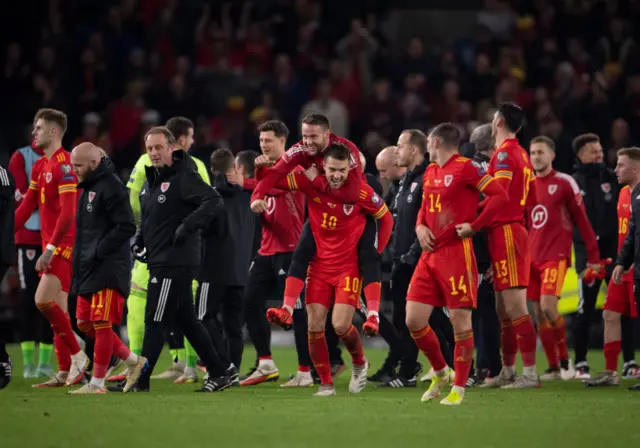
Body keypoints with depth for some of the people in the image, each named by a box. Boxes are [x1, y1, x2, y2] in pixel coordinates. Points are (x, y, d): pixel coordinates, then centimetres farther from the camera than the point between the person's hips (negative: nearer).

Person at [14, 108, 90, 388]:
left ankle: (77, 355, -7)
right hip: (51, 246, 9)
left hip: (64, 244, -9)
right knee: (56, 310, 8)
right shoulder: (40, 166, 15)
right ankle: (65, 372, 10)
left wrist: (51, 248, -23)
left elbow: (67, 212, -20)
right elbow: (26, 207, 18)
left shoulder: (64, 164, -14)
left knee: (43, 300, -18)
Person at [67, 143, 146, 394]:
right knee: (85, 323, 11)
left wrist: (98, 251, -19)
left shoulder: (110, 187, -14)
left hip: (108, 269, -10)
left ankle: (97, 383, -1)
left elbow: (126, 227, -20)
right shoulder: (87, 188, 16)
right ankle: (133, 361, 22)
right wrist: (80, 256, 12)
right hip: (88, 269, 10)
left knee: (101, 324, -7)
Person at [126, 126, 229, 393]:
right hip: (160, 261, 10)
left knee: (155, 322, -8)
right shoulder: (151, 182, 17)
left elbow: (213, 201, -22)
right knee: (187, 321, 12)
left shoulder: (184, 178, -11)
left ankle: (140, 381, -4)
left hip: (176, 263, -10)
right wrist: (139, 239, 14)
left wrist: (188, 225, -28)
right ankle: (218, 374, 18)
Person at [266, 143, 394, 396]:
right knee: (314, 326, -5)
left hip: (348, 267, -3)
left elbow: (386, 219, 1)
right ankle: (326, 383, 9)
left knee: (341, 325, -13)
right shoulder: (310, 182, -9)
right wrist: (261, 168, -22)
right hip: (319, 265, 3)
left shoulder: (361, 192, -14)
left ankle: (359, 363, 19)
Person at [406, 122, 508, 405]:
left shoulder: (466, 168, -9)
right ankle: (440, 373, 23)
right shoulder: (430, 172, 16)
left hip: (456, 253, -8)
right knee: (414, 320, 3)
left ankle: (459, 387, 4)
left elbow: (499, 195, -14)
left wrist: (474, 226, -15)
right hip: (430, 254, 8)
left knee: (460, 320, -4)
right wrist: (420, 226, 7)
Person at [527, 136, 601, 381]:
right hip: (531, 257, 5)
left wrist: (593, 256, -4)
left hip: (556, 256, -5)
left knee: (548, 306, -19)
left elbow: (582, 220, -2)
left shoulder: (565, 183, -3)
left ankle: (565, 359, -4)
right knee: (539, 313, 3)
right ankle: (553, 367, 10)